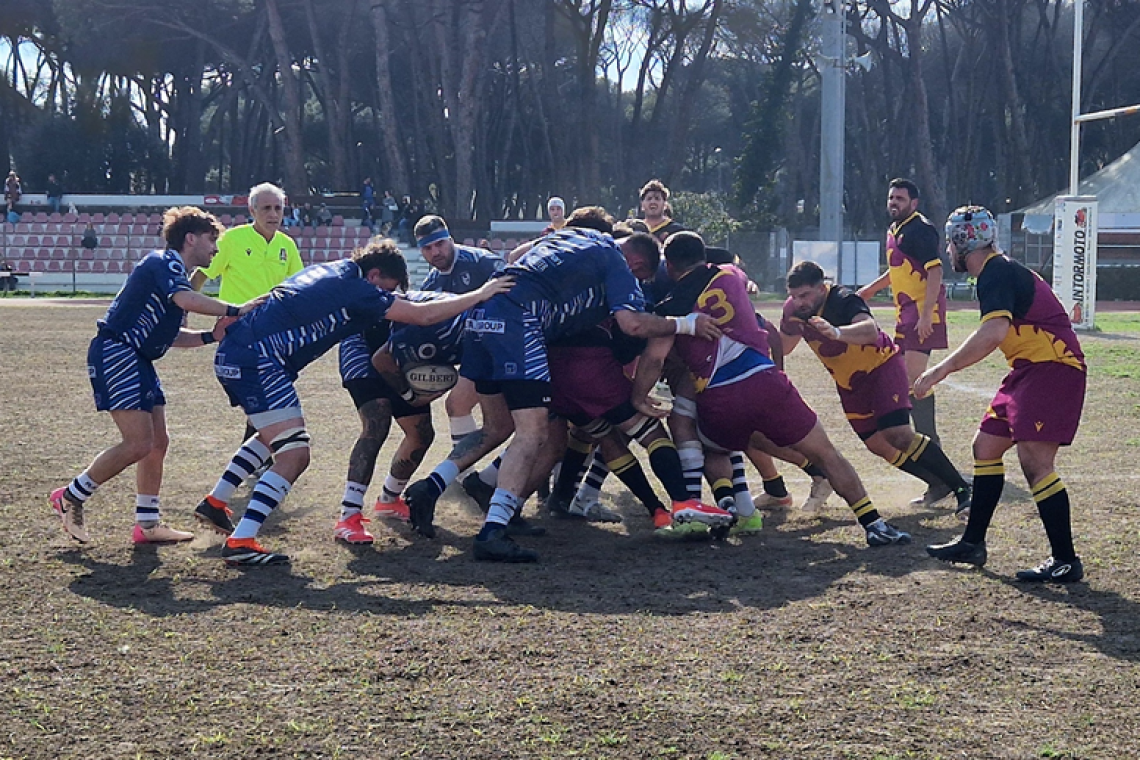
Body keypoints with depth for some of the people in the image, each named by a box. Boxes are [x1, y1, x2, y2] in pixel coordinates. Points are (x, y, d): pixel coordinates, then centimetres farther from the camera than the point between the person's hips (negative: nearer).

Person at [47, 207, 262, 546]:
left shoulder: (174, 270, 20)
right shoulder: (164, 262, -10)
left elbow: (168, 335, 20)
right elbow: (186, 300, -30)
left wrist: (210, 336, 7)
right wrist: (234, 310, -23)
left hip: (138, 361, 11)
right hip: (115, 353, -11)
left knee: (158, 443, 9)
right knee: (139, 444, -13)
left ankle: (147, 524, 16)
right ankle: (70, 498, 1)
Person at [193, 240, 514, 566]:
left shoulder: (329, 272, 18)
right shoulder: (354, 288, -7)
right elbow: (424, 315, -8)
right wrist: (480, 295, 1)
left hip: (231, 353, 10)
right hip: (257, 359, -10)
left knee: (273, 434, 30)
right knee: (294, 455, -11)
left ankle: (214, 502, 34)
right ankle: (240, 542, -17)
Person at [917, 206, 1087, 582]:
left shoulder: (996, 274, -16)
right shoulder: (1001, 270, 16)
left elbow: (993, 333, -32)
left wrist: (941, 370, -31)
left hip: (1052, 367, -11)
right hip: (1030, 368, 11)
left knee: (1034, 461, -16)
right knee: (986, 445, 13)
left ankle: (1066, 561, -11)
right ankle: (972, 544, 21)